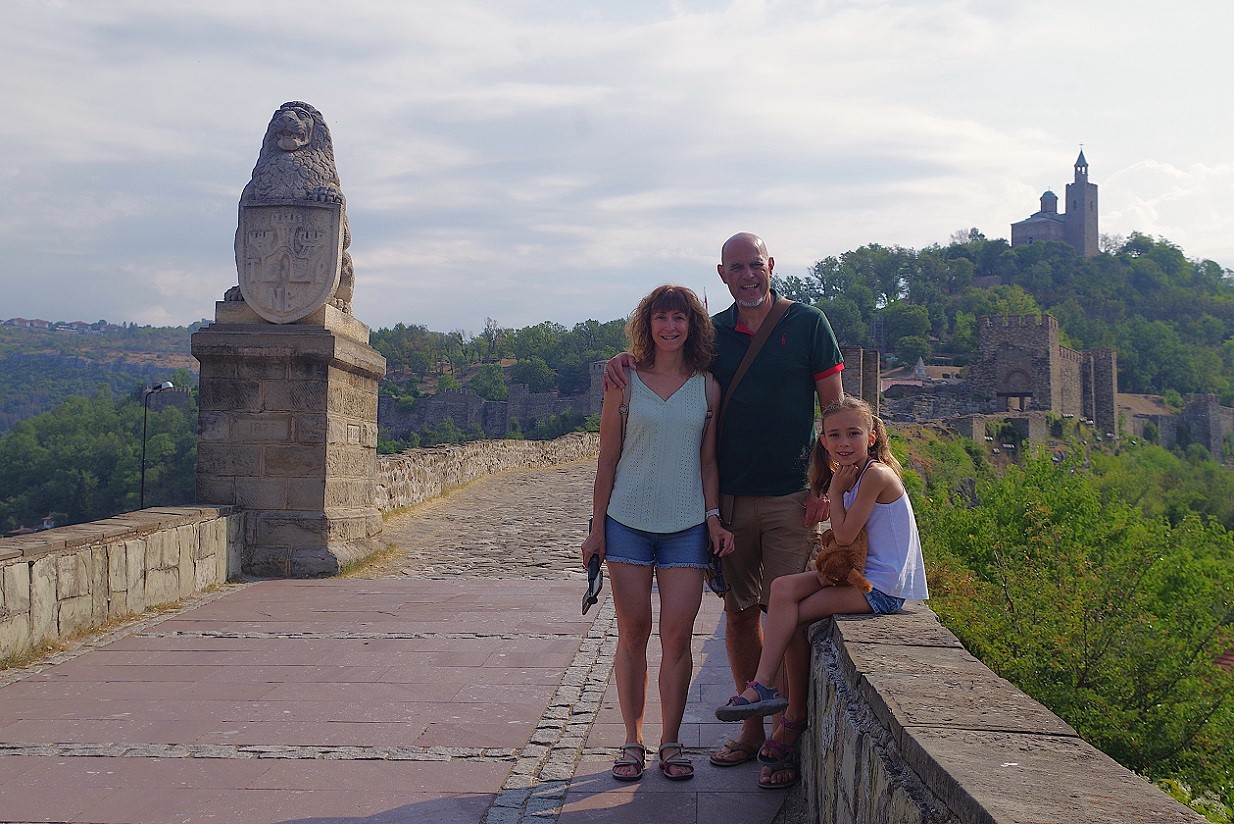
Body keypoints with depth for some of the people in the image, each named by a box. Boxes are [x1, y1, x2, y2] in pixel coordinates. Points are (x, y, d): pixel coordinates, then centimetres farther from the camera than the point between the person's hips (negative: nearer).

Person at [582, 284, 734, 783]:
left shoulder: (707, 388, 5)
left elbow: (708, 461, 9)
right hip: (628, 522, 0)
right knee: (633, 633, 4)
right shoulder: (624, 383, 3)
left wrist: (714, 518, -2)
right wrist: (597, 527, 2)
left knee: (677, 635, -1)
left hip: (687, 526, 1)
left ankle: (670, 742, 13)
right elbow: (607, 461, 4)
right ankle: (633, 741, 16)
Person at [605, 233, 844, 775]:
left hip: (789, 499, -3)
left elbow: (835, 410, 0)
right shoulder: (713, 333, 9)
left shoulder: (807, 324, 0)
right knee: (739, 611, 8)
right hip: (728, 498, 4)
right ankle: (752, 727, 19)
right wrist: (624, 358, -2)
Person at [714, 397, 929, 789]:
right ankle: (764, 686, -11)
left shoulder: (876, 474, -15)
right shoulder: (852, 476, 13)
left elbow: (844, 535, -16)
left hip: (883, 587, -9)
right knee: (784, 587, -11)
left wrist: (835, 489, -5)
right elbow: (844, 540, 12)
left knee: (794, 616, -15)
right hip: (861, 575, 9)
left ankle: (794, 718, -3)